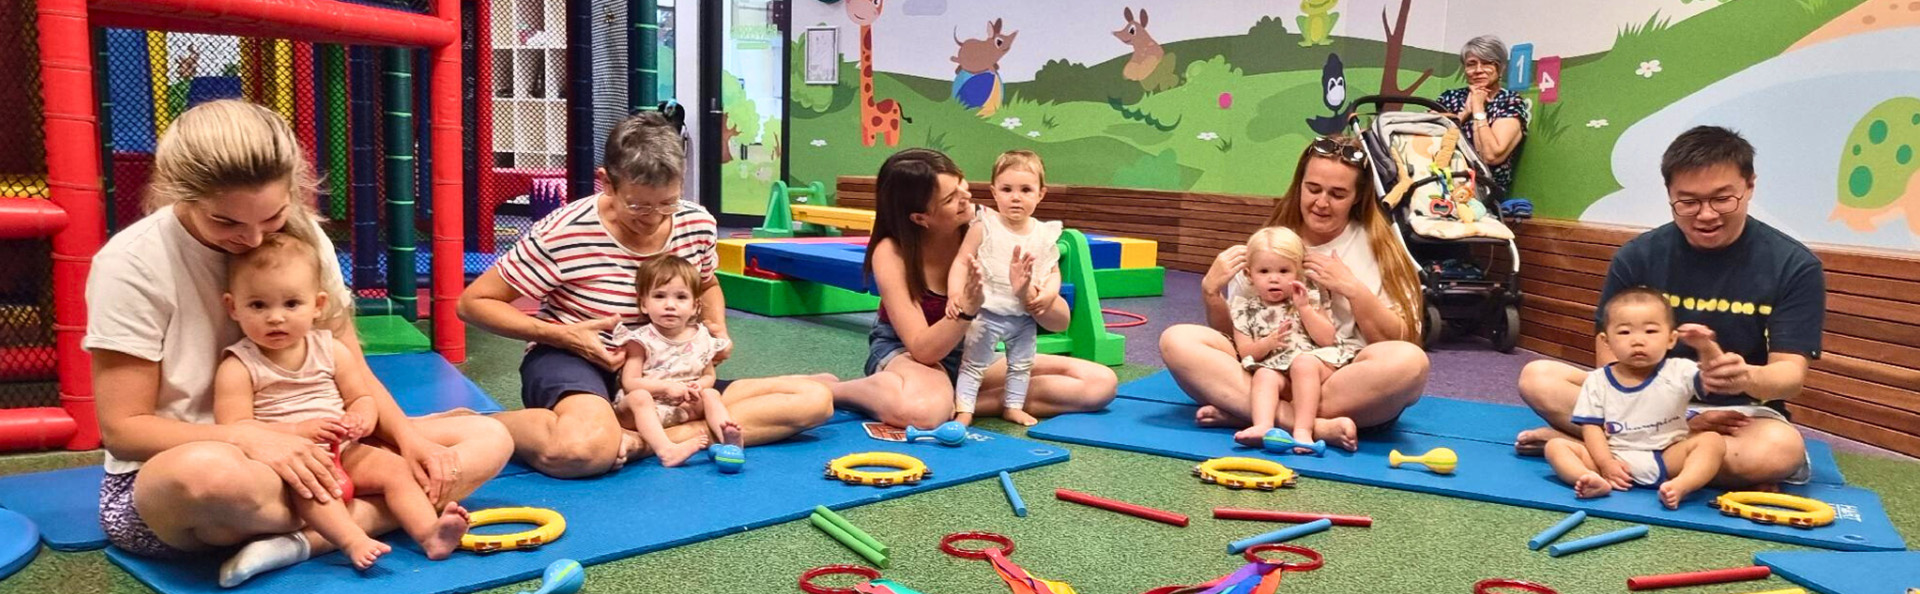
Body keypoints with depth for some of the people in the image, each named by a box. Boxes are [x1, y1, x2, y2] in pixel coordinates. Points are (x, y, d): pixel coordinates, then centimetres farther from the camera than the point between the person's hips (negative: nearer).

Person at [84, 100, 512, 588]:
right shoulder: (133, 263, -15)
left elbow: (354, 373, 4)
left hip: (294, 453, 6)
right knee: (209, 472, -44)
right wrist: (248, 438, -29)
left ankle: (302, 541, -25)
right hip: (163, 480, -5)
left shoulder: (303, 238, -2)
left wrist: (407, 439, -15)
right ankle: (376, 514, -17)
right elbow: (122, 427, -13)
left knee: (488, 438, -11)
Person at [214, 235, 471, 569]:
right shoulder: (239, 367, -4)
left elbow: (361, 397, 14)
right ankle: (353, 541, -54)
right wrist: (297, 431, -23)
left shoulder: (330, 349, 9)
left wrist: (361, 418, -11)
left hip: (343, 453, 5)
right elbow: (234, 428, -12)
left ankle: (429, 533, -33)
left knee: (393, 467, -17)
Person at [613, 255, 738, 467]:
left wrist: (699, 386, -12)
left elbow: (709, 376, 13)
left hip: (687, 408, 4)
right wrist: (666, 387, -23)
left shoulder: (701, 337, 4)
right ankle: (666, 450, -53)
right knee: (639, 397, -34)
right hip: (648, 408, -4)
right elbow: (630, 382, -12)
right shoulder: (643, 340, -9)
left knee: (711, 395, -16)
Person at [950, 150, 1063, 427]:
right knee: (973, 363, 4)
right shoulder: (984, 226, -12)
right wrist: (955, 294, -28)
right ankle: (963, 409, 10)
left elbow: (1054, 271, 8)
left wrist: (1049, 293, -13)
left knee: (1021, 365, 18)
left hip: (1024, 316, 5)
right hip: (986, 312, -4)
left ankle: (1013, 406, 33)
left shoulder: (1045, 234, -1)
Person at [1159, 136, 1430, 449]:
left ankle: (1243, 413, -27)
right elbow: (1234, 334, 12)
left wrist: (1355, 291, -13)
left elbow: (1399, 341, 0)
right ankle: (1316, 426, -32)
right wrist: (1211, 292, -7)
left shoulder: (1377, 245, 5)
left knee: (1409, 361, -33)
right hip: (1267, 375, 2)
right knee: (1177, 340, -20)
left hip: (1346, 384, -1)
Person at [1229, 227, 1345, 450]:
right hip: (1274, 367, 1)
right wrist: (1268, 343, -14)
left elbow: (1326, 339, 0)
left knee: (1303, 363, -33)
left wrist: (1304, 308, -8)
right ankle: (1263, 425, -53)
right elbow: (1245, 353, 5)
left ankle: (1303, 429, -43)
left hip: (1314, 359, -1)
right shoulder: (1246, 309, 11)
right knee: (1264, 375, -31)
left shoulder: (1310, 299, 11)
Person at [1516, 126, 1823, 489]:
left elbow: (1791, 373, -12)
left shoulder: (1794, 267, -8)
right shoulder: (1638, 257, -4)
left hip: (1739, 413, -1)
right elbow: (1609, 356, -6)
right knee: (1538, 378, -20)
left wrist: (1748, 377, -38)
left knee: (1781, 449, -37)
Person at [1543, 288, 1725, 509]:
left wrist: (1708, 349, -34)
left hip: (1666, 459, 0)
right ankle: (1595, 481, -44)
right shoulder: (1598, 381, 2)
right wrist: (1605, 464, -15)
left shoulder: (1680, 372, 0)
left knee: (1711, 440, -22)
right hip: (1614, 459, 0)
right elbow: (1591, 427, -1)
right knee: (1556, 445, -16)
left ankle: (1680, 486, -46)